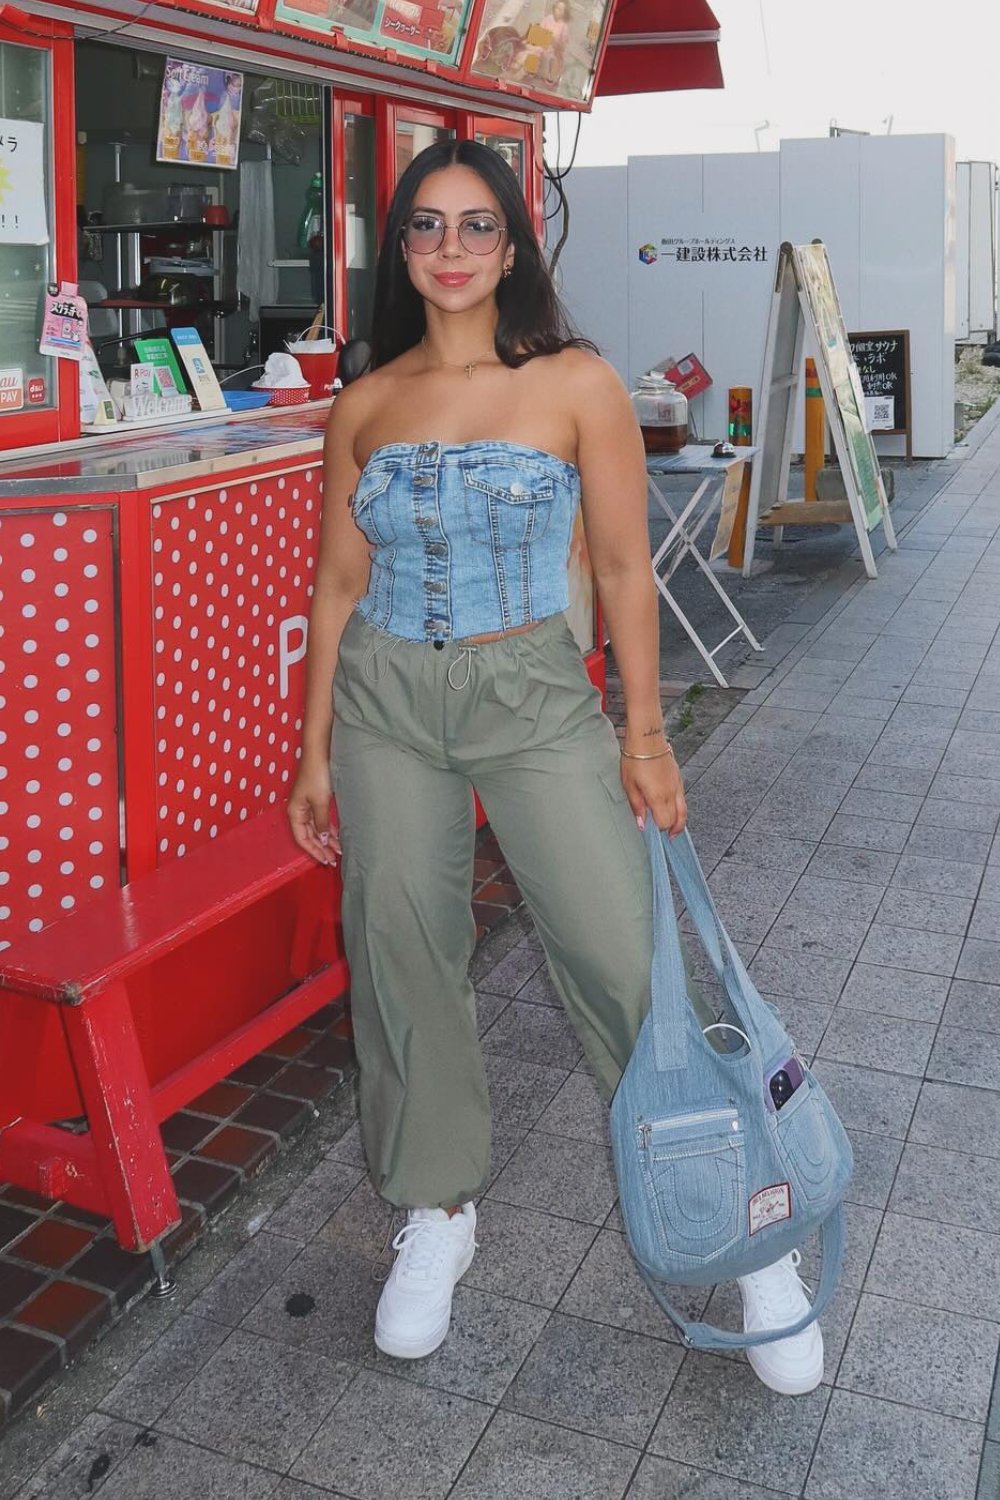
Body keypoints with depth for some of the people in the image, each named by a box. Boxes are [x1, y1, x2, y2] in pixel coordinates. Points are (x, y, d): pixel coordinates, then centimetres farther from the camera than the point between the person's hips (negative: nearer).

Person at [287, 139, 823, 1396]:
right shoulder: (364, 406, 5)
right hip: (385, 699, 3)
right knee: (402, 952, 7)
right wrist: (316, 753, 9)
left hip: (533, 694, -3)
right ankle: (438, 1210, 29)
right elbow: (340, 585, 9)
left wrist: (644, 735, -2)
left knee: (625, 951, -6)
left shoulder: (575, 383, -3)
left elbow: (624, 569, -1)